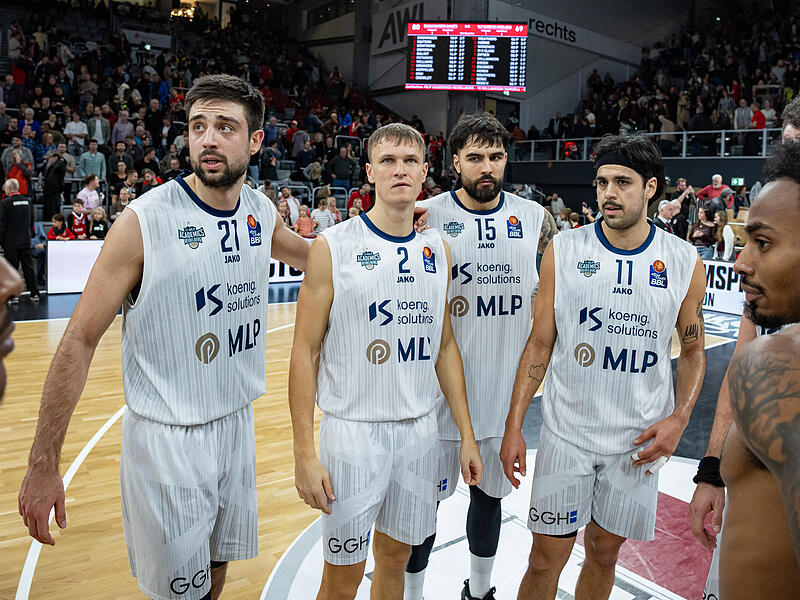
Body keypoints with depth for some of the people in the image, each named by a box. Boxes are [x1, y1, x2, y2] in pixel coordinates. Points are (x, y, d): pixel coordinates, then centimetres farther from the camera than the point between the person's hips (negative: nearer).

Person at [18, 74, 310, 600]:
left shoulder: (262, 212, -1)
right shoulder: (144, 222, -17)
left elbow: (312, 257, 20)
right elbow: (80, 341, -13)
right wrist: (43, 464, -14)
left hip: (239, 423, 5)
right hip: (166, 437, -5)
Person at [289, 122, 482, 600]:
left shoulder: (438, 250, 5)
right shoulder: (333, 247, -9)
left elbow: (445, 346, 11)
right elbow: (305, 350, -8)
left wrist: (467, 434, 8)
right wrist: (304, 450, -12)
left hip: (421, 427, 4)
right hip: (353, 429, -4)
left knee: (396, 556, 19)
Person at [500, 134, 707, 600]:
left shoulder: (684, 263, -2)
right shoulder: (564, 251, -5)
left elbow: (694, 351, 9)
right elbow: (540, 345, -2)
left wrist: (678, 419, -7)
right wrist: (514, 427, -5)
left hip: (639, 439, 1)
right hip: (567, 433, -1)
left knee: (605, 550, 16)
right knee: (548, 556, 5)